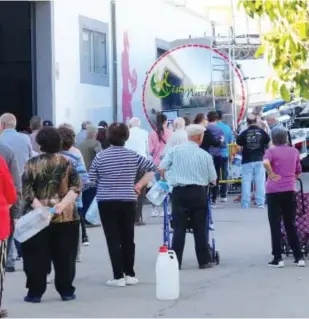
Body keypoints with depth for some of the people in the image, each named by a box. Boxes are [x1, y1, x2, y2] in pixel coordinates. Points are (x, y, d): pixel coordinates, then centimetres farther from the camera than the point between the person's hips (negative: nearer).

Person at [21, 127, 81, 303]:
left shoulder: (32, 164, -1)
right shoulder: (67, 162, 3)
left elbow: (26, 190, -9)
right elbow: (76, 187, -4)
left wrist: (39, 207, -15)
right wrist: (63, 204, -13)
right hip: (66, 216, 1)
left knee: (36, 255, 5)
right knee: (65, 256, 8)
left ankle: (35, 292, 6)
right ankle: (66, 291, 12)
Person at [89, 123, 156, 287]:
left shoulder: (100, 156, -4)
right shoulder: (133, 155, 0)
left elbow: (91, 180, -2)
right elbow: (152, 169, 3)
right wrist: (139, 185, 8)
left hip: (106, 202, -2)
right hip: (128, 201, 2)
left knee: (113, 240, 1)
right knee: (128, 238, 11)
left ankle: (118, 277, -1)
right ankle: (130, 275, 15)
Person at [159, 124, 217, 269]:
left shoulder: (175, 150, -1)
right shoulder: (205, 155, 0)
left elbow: (161, 169, -2)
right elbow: (213, 179, 4)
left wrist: (168, 179, 18)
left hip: (179, 192, 0)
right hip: (198, 192, 0)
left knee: (179, 228, 3)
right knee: (200, 228, 8)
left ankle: (175, 261, 1)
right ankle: (203, 261, 13)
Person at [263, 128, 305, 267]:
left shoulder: (272, 151, -6)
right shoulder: (294, 151, 8)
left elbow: (266, 162, -28)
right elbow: (298, 172, 16)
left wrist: (271, 174, -14)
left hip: (274, 191, -4)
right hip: (290, 191, 4)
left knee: (275, 226, 2)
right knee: (291, 225, 12)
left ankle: (278, 259, 1)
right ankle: (299, 257, 11)